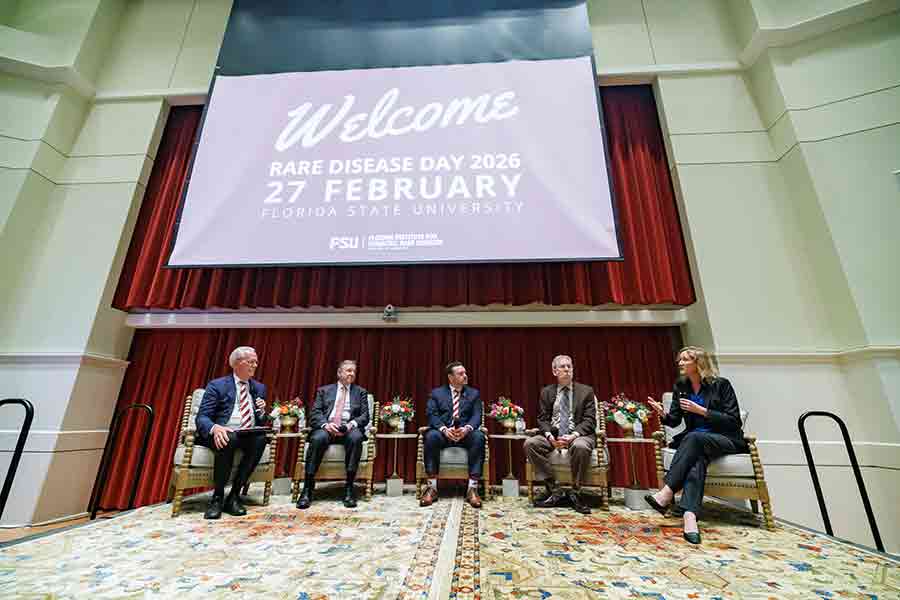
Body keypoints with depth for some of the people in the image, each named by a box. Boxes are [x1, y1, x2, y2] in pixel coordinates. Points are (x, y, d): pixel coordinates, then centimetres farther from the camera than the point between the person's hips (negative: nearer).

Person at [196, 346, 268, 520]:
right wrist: (215, 428, -29)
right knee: (229, 439, -37)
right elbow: (202, 417, -7)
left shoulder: (259, 388, 14)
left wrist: (262, 411, -7)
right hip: (223, 434, -3)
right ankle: (217, 497, -19)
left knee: (261, 439, -31)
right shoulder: (217, 385, 2)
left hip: (249, 436, 3)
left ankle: (234, 495, -19)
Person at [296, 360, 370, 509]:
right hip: (326, 427, 0)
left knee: (356, 438, -35)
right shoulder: (324, 390, 18)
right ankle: (307, 489, -24)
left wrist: (352, 423, -14)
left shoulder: (361, 392, 18)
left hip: (349, 428, 0)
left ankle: (349, 488, -27)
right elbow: (315, 413, 6)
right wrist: (326, 424, -15)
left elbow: (365, 416, 8)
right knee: (317, 439, -34)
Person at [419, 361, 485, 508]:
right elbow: (432, 415, -3)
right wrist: (444, 429, -23)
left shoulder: (474, 393, 14)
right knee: (431, 436, -34)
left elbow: (476, 416, 1)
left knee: (479, 436, -32)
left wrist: (467, 428, -22)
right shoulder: (436, 393, 11)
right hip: (443, 432, 0)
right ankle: (432, 488, -24)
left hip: (465, 433, 1)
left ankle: (472, 488, -28)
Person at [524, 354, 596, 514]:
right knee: (530, 444, -23)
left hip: (579, 435, -2)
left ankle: (575, 493, -12)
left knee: (581, 446, -37)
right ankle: (555, 491, -11)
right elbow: (542, 419, 6)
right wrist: (549, 436, -16)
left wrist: (573, 435, -21)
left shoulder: (586, 391, 5)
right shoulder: (546, 392, 10)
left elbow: (589, 420, -3)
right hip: (553, 435, 3)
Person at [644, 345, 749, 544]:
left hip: (726, 439, -3)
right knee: (697, 458, -32)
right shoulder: (680, 387, 7)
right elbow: (674, 421, 6)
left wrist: (701, 410, -20)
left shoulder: (721, 384, -6)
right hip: (696, 442, 3)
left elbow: (733, 420, -9)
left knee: (693, 437, -35)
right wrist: (663, 413, -17)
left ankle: (667, 494, -38)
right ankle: (690, 515, -48)